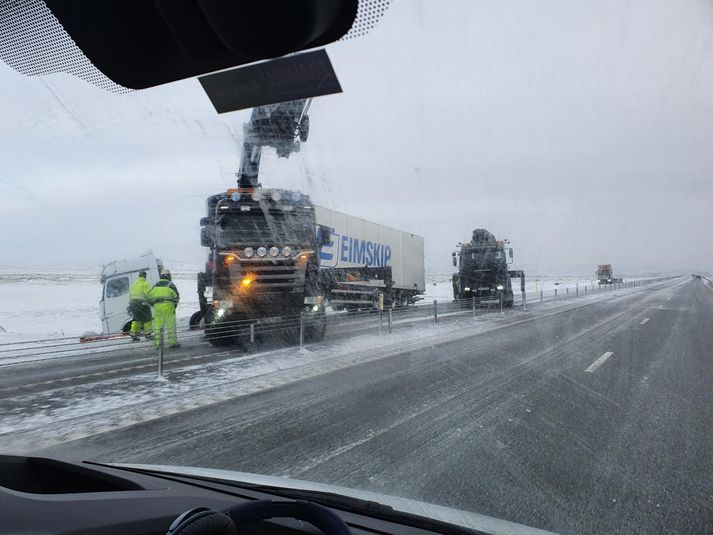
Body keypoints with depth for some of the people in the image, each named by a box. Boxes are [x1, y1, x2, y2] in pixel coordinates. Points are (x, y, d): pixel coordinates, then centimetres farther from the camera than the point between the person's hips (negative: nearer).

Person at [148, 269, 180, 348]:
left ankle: (157, 343, 7)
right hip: (168, 306, -4)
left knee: (157, 325, 7)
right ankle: (172, 342, -3)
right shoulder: (170, 285, 4)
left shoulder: (155, 286, 17)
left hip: (157, 306, 4)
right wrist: (175, 305, 13)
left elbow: (150, 296, 14)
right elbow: (176, 296, 0)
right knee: (171, 325, -2)